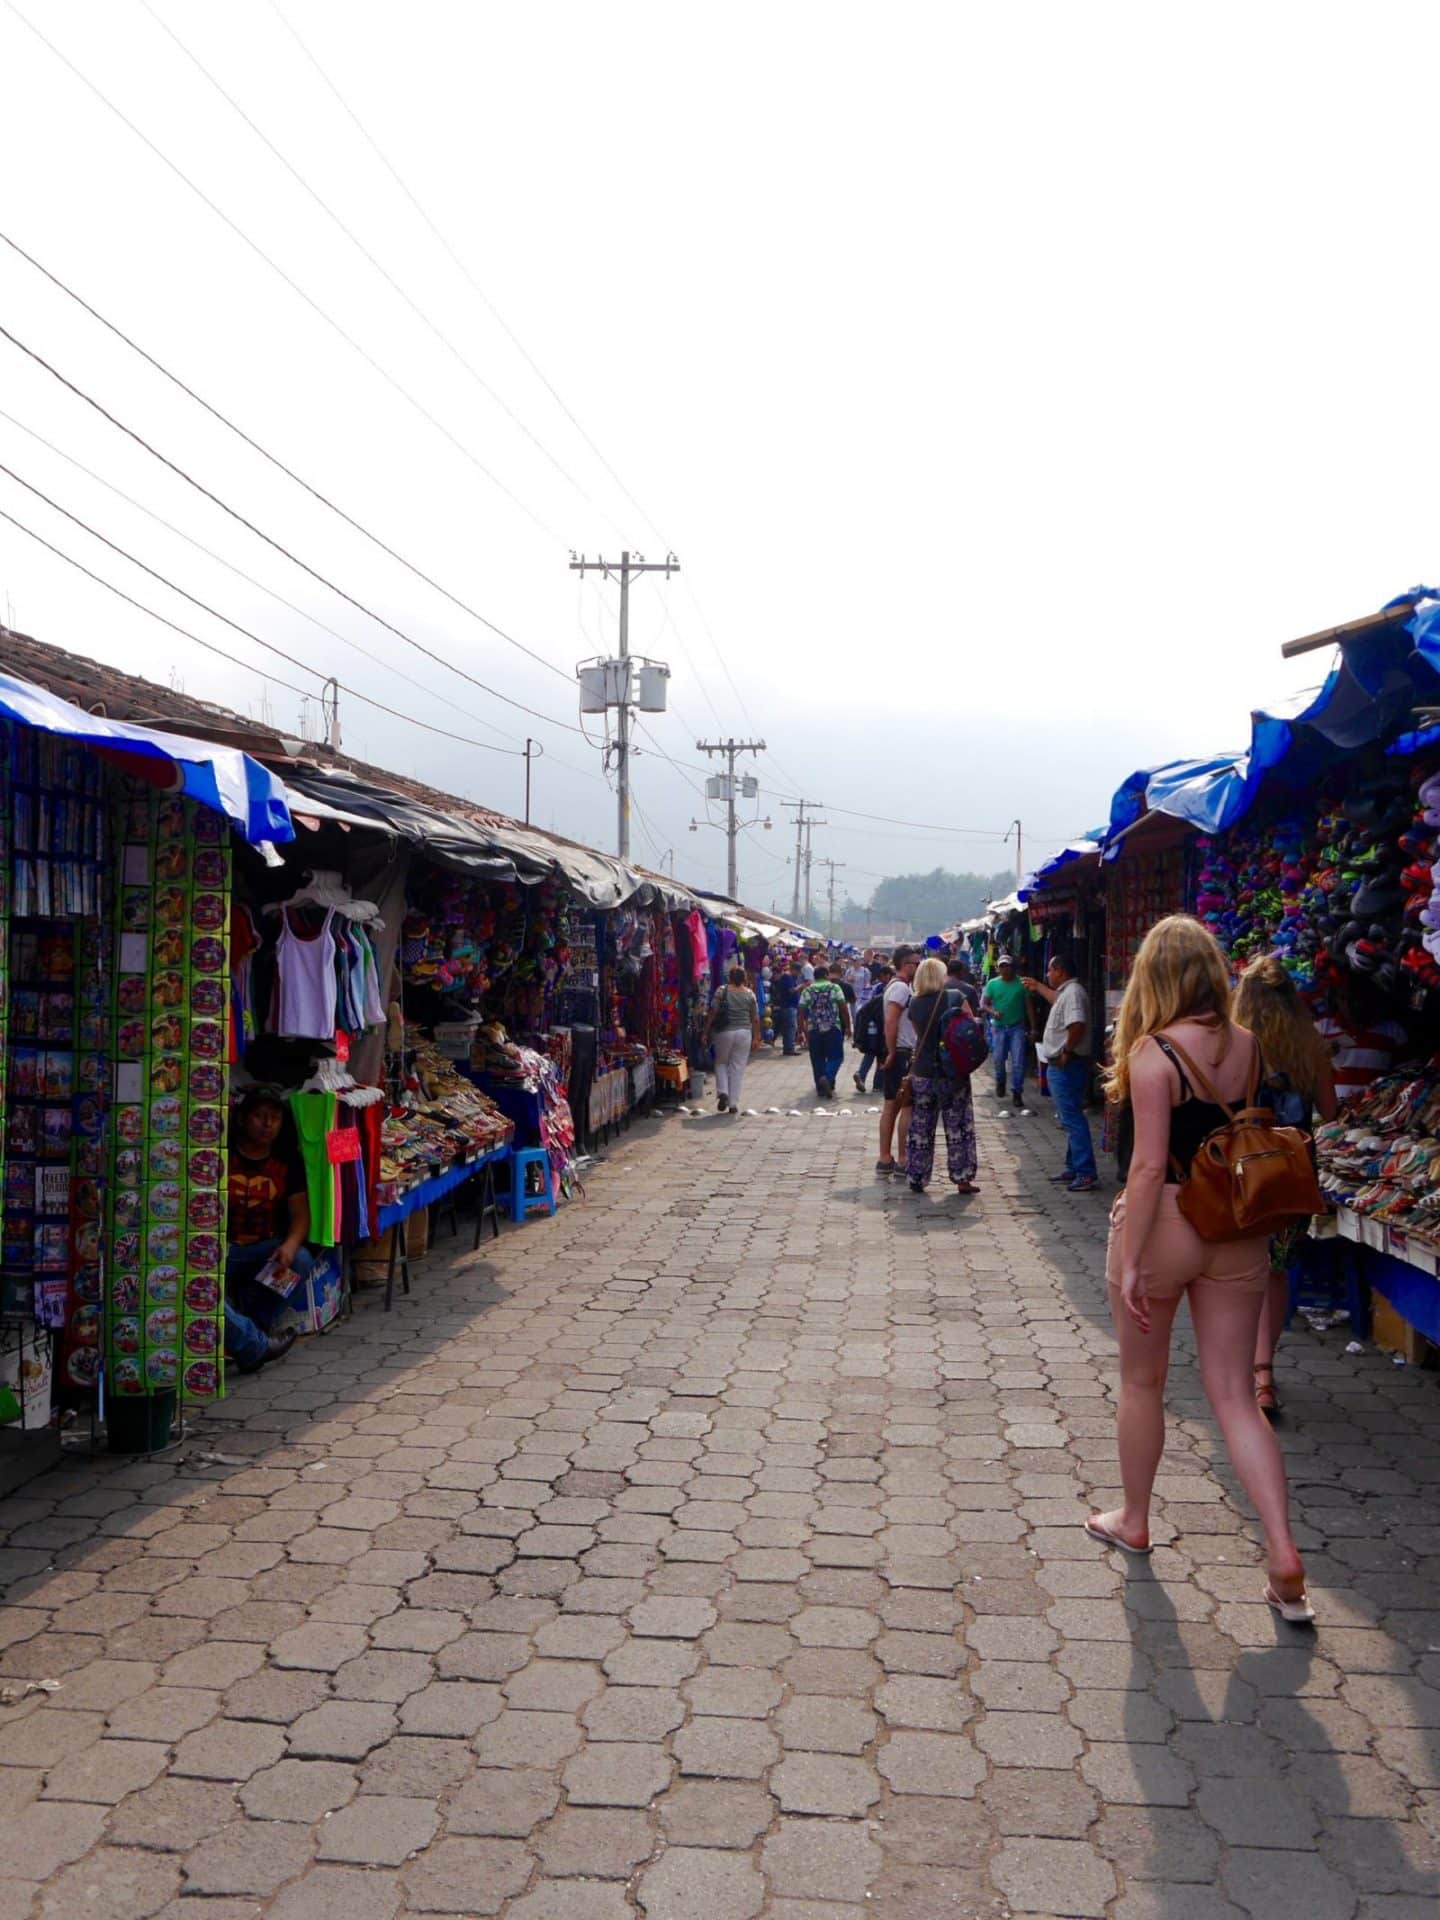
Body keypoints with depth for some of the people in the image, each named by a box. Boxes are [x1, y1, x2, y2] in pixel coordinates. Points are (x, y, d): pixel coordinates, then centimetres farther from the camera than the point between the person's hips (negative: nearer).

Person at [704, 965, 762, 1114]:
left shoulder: (722, 991, -4)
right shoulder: (750, 994, 1)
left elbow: (713, 1013, -6)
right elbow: (755, 1019, 2)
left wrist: (706, 1032, 1)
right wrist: (756, 1037, 11)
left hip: (724, 1032, -1)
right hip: (744, 1033, 1)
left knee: (721, 1063, 18)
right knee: (737, 1068, 6)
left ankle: (722, 1092, -3)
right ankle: (733, 1104, 6)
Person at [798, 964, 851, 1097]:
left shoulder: (807, 991, 7)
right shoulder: (835, 988, 1)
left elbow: (802, 1013, 3)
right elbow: (844, 1008, -3)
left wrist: (801, 1032, 7)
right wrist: (848, 1027, 4)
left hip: (813, 1030, 2)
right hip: (833, 1028, -2)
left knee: (817, 1060, 9)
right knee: (835, 1056, 5)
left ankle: (821, 1089, 11)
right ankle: (828, 1078, -19)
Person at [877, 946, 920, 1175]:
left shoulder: (898, 986, 17)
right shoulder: (901, 987, -15)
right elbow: (890, 1022, -25)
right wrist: (892, 1053, -19)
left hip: (897, 1055, 10)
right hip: (902, 1054, -10)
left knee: (891, 1107, 10)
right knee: (908, 1107, -6)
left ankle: (885, 1160, 13)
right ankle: (902, 1161, -4)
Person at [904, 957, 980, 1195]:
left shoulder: (915, 1005, -2)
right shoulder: (957, 997, -7)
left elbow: (919, 1035, 7)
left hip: (922, 1073, 2)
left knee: (920, 1129, 10)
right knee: (959, 1127, 8)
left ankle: (916, 1179, 14)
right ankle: (962, 1179, 9)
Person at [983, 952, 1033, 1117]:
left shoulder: (1021, 984, 0)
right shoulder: (992, 984, 4)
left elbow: (1028, 1006, 3)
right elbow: (985, 1004, 7)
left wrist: (1032, 1028, 0)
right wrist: (993, 1012, -15)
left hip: (1017, 1027, -2)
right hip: (999, 1027, 2)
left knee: (1018, 1062, -6)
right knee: (998, 1059, 5)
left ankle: (1017, 1094, 1)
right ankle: (1000, 1083, 36)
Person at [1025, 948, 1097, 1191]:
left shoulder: (1073, 992, -18)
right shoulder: (1067, 991, 15)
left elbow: (1078, 1025, -32)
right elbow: (1056, 1000, 41)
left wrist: (1066, 1052, -22)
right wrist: (1037, 987, 49)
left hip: (1066, 1066, -11)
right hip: (1061, 1066, 11)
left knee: (1072, 1119, -11)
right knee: (1070, 1118, 15)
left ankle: (1086, 1173, -12)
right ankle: (1073, 1169, 23)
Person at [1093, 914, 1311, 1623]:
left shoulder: (1152, 1053, -17)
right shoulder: (1246, 1046, 1)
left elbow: (1149, 1165, -20)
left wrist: (1130, 1260, -16)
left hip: (1165, 1226, -5)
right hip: (1237, 1232, 5)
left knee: (1142, 1383, 15)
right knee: (1234, 1396, 10)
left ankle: (1133, 1522, 32)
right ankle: (1284, 1553, 2)